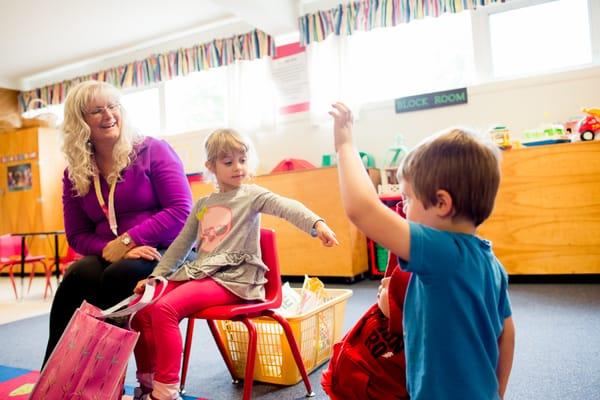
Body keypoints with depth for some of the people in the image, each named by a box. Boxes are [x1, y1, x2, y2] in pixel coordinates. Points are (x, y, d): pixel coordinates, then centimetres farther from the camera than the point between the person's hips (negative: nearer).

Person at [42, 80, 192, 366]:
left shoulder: (152, 151, -2)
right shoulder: (74, 173, 11)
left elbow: (181, 210, -11)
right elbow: (77, 236, 10)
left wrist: (128, 240, -18)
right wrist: (108, 251, -14)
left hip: (165, 254, -3)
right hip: (111, 258, 4)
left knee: (118, 275, -33)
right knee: (78, 275, -28)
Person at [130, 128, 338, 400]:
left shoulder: (251, 194, 1)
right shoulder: (202, 204, 19)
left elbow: (286, 207, -18)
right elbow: (182, 244, 22)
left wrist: (316, 223, -38)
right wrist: (155, 276, 13)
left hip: (232, 278, -7)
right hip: (198, 273, 7)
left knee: (164, 308, -26)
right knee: (141, 309, -6)